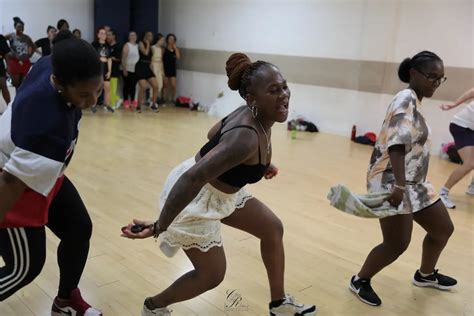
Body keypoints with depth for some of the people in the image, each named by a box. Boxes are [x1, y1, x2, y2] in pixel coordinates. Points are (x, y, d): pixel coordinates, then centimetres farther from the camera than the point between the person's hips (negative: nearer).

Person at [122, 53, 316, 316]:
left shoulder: (252, 114, -7)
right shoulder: (246, 137, -36)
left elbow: (214, 134, 11)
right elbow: (193, 178, -40)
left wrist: (258, 165, 21)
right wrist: (159, 226, -36)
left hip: (221, 191, 10)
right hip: (193, 197, -10)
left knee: (273, 228, 15)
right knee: (212, 275, 4)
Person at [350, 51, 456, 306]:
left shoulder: (413, 101, 14)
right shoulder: (407, 99, -16)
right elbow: (397, 144, -28)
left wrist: (405, 184, 22)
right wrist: (398, 185, -35)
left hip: (413, 182, 10)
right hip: (393, 182, -10)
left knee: (443, 229, 19)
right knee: (397, 244, -6)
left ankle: (425, 275, 41)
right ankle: (360, 280, 16)